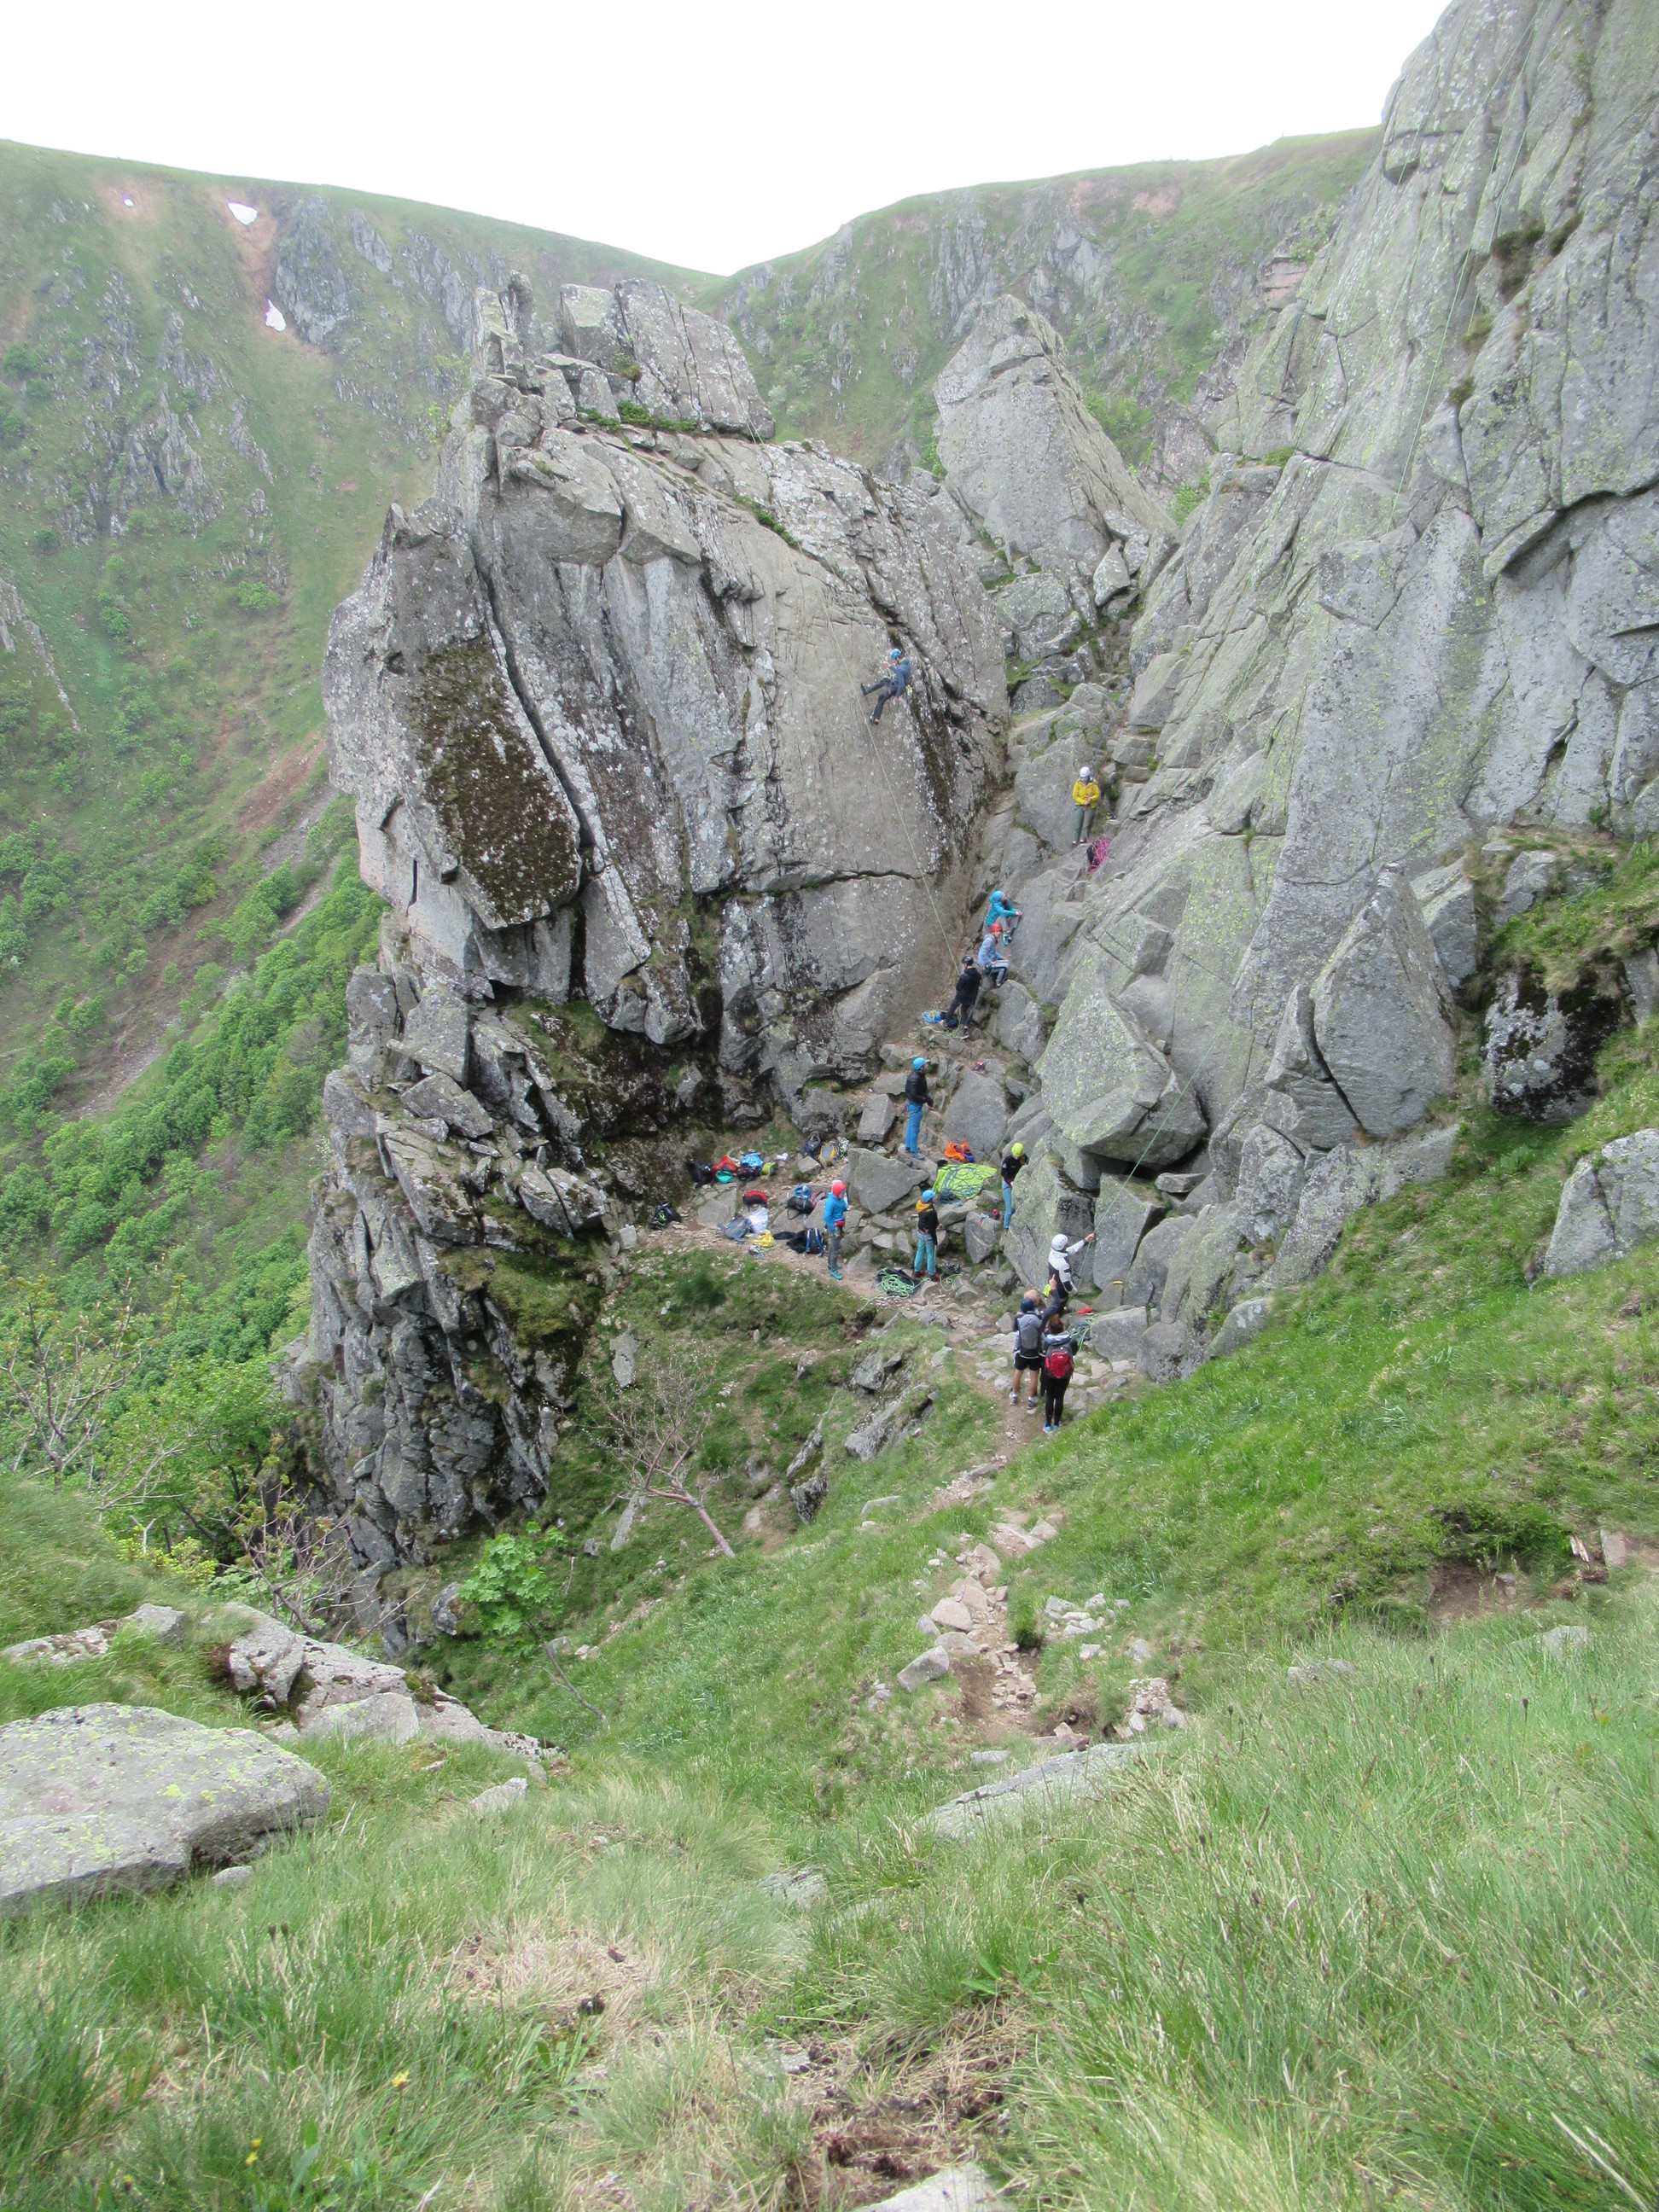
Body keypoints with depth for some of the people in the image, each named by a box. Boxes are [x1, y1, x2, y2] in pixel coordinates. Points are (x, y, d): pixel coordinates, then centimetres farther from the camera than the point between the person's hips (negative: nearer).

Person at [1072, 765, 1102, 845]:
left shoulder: (1093, 784, -8)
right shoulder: (1078, 783, -7)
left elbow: (1097, 795, 1)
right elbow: (1074, 795, -5)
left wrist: (1091, 799, -20)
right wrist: (1084, 802, -15)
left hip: (1090, 806, -1)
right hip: (1080, 805, 1)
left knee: (1086, 824, -9)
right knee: (1077, 824, -6)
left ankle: (1082, 841, -13)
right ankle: (1074, 841, -7)